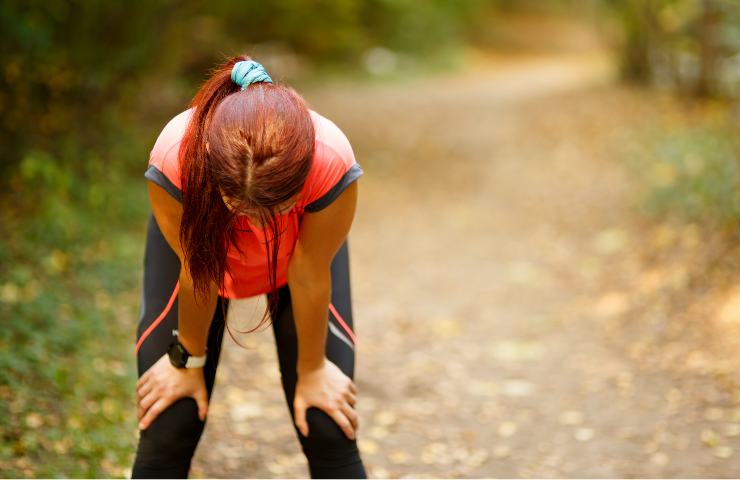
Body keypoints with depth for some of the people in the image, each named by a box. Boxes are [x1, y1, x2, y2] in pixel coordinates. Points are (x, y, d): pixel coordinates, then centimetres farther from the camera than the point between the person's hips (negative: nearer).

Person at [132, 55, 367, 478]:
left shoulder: (332, 166, -42)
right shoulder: (174, 161, -41)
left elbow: (309, 279, -24)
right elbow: (196, 272, -22)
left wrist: (312, 369, -8)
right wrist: (189, 359, -5)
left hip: (297, 250, 0)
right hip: (201, 236, 0)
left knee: (329, 431, -5)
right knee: (167, 431, -5)